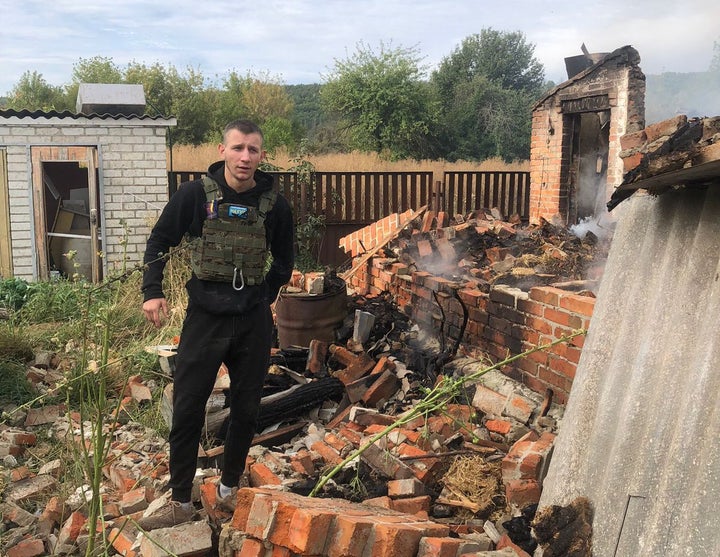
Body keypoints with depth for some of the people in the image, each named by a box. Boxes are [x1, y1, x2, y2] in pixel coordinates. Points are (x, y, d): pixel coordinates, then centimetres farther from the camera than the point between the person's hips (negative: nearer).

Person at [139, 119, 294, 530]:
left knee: (246, 409, 11)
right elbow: (159, 242, 2)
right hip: (205, 316, -1)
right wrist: (153, 292, -8)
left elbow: (284, 262, 12)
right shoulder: (195, 195, -7)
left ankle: (230, 489, 32)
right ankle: (180, 502, 17)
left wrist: (262, 298, 6)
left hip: (254, 322, 2)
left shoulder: (275, 205, -3)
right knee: (187, 410, 2)